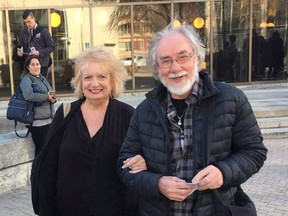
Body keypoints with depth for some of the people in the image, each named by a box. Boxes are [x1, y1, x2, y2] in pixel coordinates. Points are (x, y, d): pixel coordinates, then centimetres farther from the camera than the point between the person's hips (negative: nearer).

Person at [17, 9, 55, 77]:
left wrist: (39, 52, -17)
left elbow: (51, 47, -5)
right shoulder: (23, 32, 11)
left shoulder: (43, 31, -4)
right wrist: (20, 51, -2)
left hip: (42, 64, -4)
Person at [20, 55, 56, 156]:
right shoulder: (26, 79, -7)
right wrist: (47, 96, -15)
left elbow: (52, 94, 23)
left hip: (49, 119, 7)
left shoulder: (43, 78, 17)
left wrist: (53, 98, -2)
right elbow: (28, 95, -26)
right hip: (37, 121, -7)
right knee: (41, 149, -2)